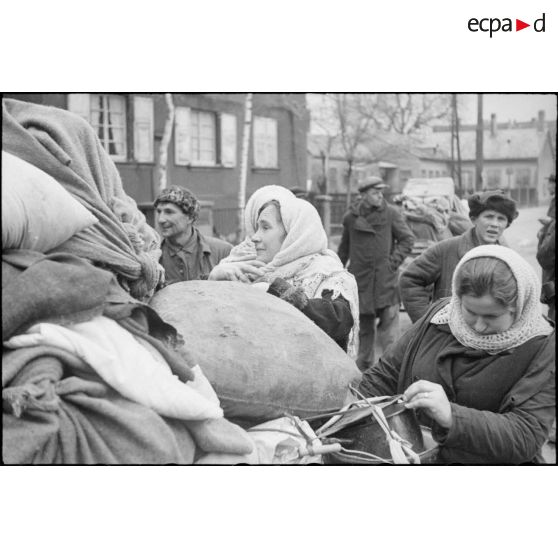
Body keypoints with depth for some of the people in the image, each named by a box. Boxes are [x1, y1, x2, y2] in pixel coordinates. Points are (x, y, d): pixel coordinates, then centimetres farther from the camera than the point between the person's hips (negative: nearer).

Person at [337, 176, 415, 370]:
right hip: (360, 279, 2)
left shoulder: (391, 213, -2)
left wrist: (394, 260, -8)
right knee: (363, 326, 11)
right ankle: (364, 363, 23)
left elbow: (408, 239, 1)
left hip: (386, 279, -2)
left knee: (389, 319, -9)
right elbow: (344, 247, 15)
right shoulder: (351, 217, 4)